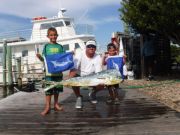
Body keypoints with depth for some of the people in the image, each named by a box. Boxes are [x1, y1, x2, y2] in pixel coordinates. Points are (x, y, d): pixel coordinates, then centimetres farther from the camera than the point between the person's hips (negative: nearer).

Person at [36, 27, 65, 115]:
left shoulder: (60, 47, 8)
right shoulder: (46, 46, 2)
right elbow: (44, 59, 0)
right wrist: (39, 57, -20)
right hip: (49, 71, -3)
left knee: (57, 88, 12)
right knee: (48, 89, -3)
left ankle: (56, 104, 24)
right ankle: (47, 107, 3)